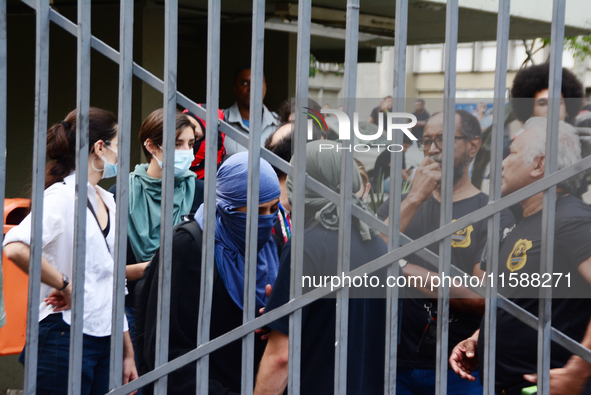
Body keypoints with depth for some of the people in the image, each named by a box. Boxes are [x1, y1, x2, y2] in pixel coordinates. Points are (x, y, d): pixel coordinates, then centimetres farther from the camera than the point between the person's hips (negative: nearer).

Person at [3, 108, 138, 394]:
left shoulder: (107, 201, 15)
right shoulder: (62, 196, -12)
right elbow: (15, 247, -31)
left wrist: (128, 352, 18)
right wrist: (65, 286, -19)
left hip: (105, 339, 8)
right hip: (66, 337, -8)